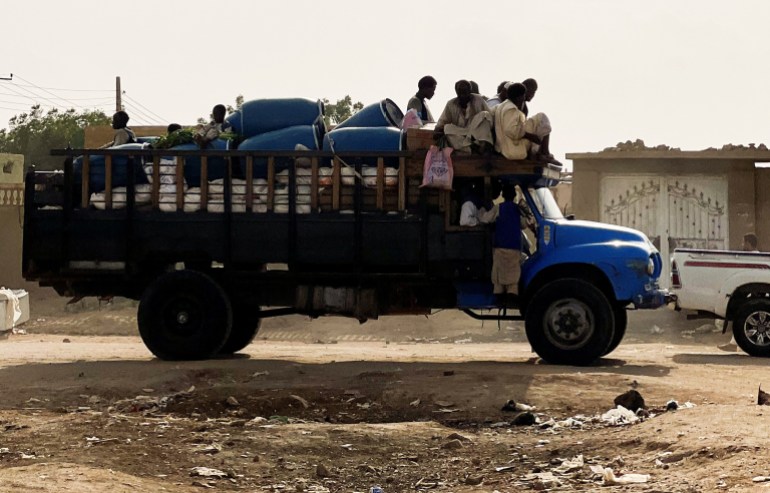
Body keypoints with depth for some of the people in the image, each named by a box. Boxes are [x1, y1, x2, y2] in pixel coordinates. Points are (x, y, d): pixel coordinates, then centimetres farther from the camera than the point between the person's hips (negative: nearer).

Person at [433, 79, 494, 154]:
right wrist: (437, 130, -17)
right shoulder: (451, 104, 8)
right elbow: (442, 121, 6)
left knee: (484, 114, -21)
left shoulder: (478, 100, 4)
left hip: (477, 134, -1)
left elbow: (489, 118, -2)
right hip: (459, 136, 1)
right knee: (447, 128, -27)